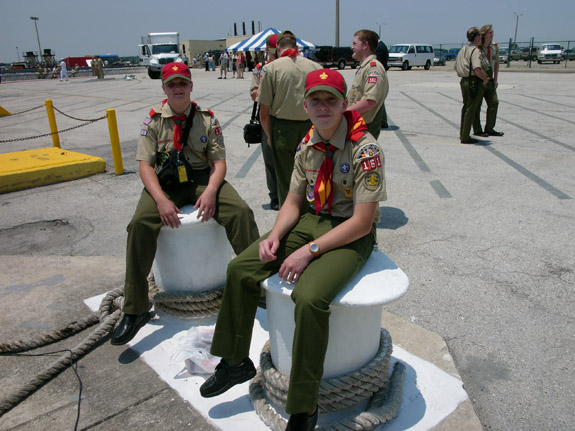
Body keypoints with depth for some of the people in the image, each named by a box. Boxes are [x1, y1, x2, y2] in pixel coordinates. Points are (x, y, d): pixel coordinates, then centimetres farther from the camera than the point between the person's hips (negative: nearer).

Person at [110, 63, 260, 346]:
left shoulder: (207, 119, 5)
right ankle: (134, 311, -16)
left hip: (202, 177, 1)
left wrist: (211, 190, -22)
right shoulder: (153, 120, 4)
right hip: (166, 180, 0)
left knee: (240, 211, -26)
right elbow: (146, 165, -4)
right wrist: (161, 199, -22)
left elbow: (219, 161, 0)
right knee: (140, 222, -27)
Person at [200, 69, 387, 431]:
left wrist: (309, 251, -25)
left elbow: (361, 222, -21)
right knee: (240, 269, -3)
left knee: (309, 297, -33)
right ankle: (236, 362, 16)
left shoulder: (365, 150, -18)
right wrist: (275, 235, -11)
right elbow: (294, 201, 8)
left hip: (351, 235, -7)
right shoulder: (308, 146, 3)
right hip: (310, 221, 7)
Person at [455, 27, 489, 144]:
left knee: (465, 108, 19)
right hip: (475, 82, -9)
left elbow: (456, 67, 19)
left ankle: (462, 133, 28)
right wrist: (485, 78, -10)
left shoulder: (463, 49, 12)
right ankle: (465, 137, 1)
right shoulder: (476, 51, -16)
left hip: (464, 81, 9)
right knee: (471, 110, -3)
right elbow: (477, 69, -26)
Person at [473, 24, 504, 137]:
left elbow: (496, 63, 15)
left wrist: (495, 79, 10)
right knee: (476, 105, -1)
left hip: (489, 80, 6)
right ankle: (477, 130, 8)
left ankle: (489, 129, 12)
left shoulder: (495, 46, 7)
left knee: (494, 102, 2)